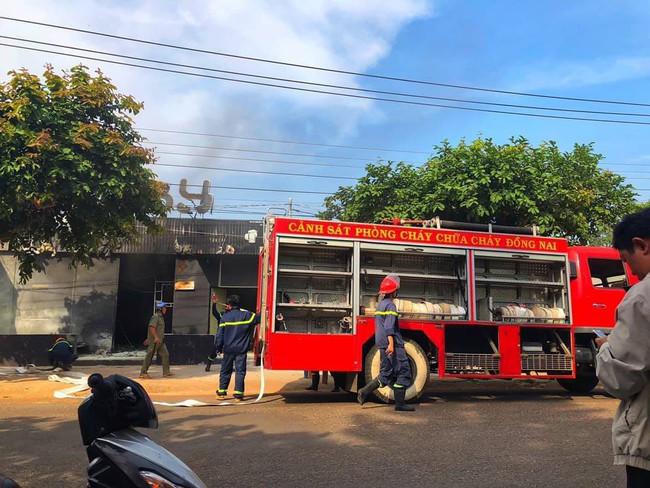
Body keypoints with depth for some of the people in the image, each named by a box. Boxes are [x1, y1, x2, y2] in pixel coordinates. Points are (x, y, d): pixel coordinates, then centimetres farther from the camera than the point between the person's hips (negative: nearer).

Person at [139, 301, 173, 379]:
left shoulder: (161, 317, 17)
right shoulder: (155, 317, -12)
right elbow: (152, 327, -24)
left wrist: (149, 338, 26)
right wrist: (156, 337, -32)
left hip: (160, 341, 10)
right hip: (154, 341, -9)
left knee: (165, 354, 6)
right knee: (149, 357, -4)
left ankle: (166, 372, 10)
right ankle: (143, 373, 3)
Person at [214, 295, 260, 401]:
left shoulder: (225, 317, -2)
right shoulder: (247, 315, -4)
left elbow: (220, 334, 0)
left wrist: (218, 348, 7)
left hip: (228, 349, 1)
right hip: (241, 349, -1)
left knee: (225, 370, 14)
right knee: (240, 371, 3)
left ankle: (221, 392, 19)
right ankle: (238, 394, 1)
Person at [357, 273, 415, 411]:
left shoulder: (380, 304, 18)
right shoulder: (390, 305, -11)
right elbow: (389, 326, -20)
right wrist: (391, 344, -25)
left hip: (383, 344, 9)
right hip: (394, 345, -9)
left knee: (386, 374, 12)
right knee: (404, 373, -1)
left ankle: (365, 391, 2)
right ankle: (400, 403, 0)